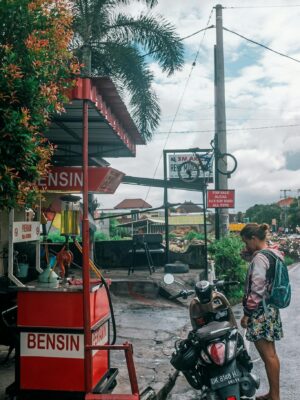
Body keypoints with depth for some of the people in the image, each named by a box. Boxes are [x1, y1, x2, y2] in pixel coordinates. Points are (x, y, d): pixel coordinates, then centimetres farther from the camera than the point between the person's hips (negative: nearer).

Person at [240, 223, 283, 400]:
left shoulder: (260, 257, -19)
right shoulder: (273, 253, 9)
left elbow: (256, 290, -22)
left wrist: (247, 313, -16)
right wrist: (248, 253, 0)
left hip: (261, 311, -10)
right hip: (271, 309, 10)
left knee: (268, 355, -2)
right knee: (270, 353, 15)